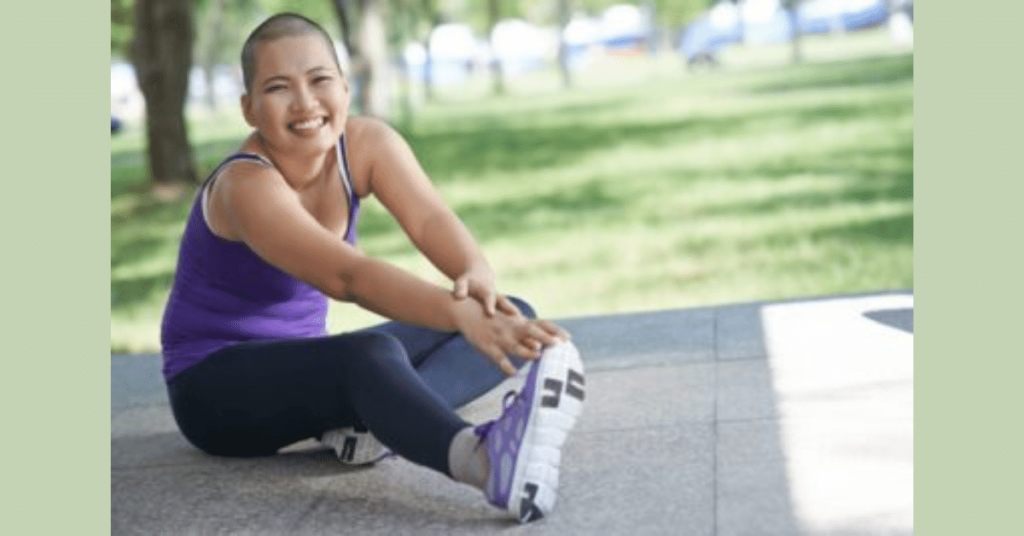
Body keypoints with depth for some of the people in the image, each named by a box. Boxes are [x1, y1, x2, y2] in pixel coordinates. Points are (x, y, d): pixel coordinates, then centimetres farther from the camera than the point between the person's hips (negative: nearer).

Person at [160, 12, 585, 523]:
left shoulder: (367, 143, -6)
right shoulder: (246, 187, -26)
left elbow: (431, 219, -23)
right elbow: (348, 276, -41)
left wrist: (478, 277, -46)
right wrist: (460, 313, -56)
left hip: (302, 365, 8)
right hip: (216, 385, -7)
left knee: (511, 315, -7)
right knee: (372, 354, -39)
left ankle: (369, 418, -32)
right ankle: (483, 457, -67)